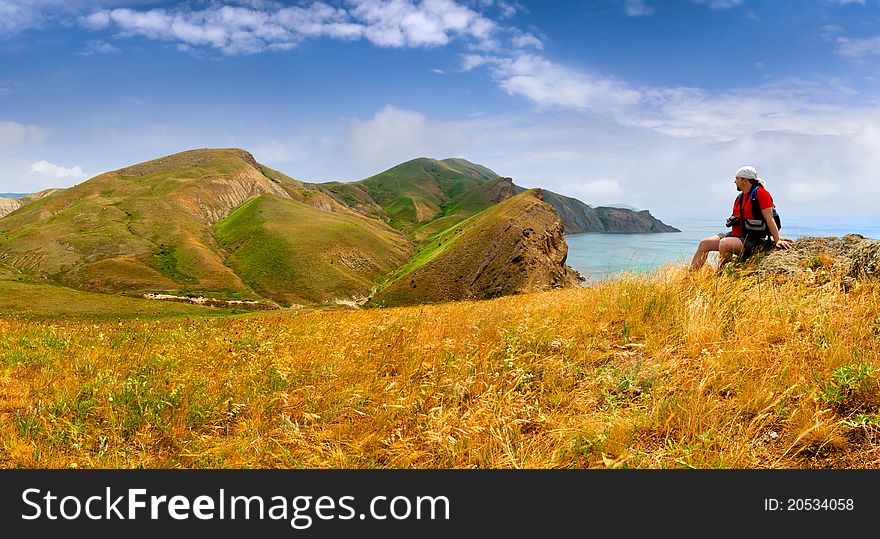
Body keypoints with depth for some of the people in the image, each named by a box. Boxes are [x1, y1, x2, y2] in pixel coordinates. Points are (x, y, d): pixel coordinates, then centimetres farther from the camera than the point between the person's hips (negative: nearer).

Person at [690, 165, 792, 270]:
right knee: (704, 243, -3)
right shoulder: (740, 196, 17)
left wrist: (777, 241, -20)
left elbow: (769, 218, -15)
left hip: (752, 240, -9)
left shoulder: (760, 193, -10)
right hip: (736, 234, 9)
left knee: (724, 243, -34)